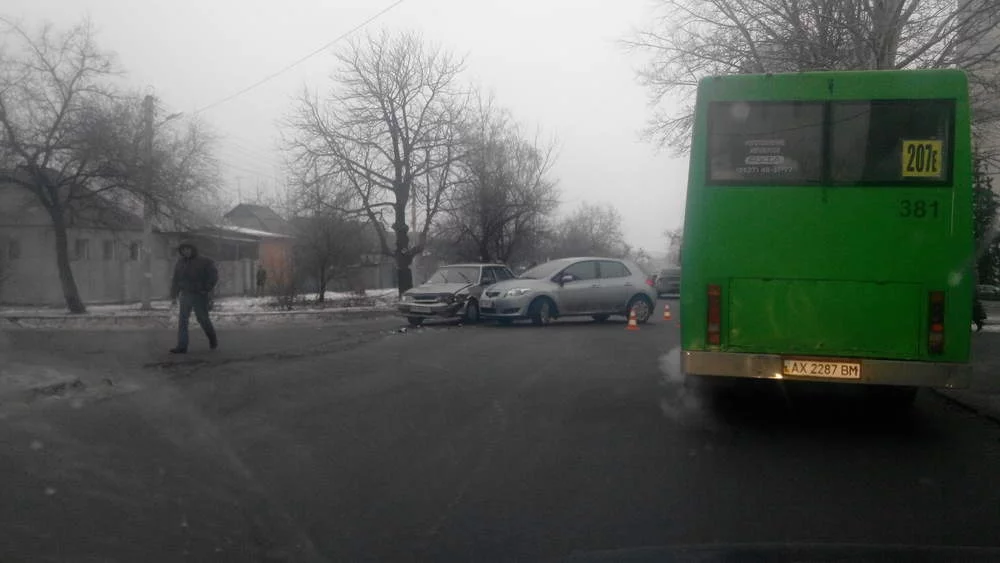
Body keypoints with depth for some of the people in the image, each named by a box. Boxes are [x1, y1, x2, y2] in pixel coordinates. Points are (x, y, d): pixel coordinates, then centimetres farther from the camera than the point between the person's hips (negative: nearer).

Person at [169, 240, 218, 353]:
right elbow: (176, 279, 15)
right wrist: (173, 293, 8)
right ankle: (181, 346, -6)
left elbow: (213, 275, -7)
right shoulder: (180, 262, 10)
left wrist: (207, 289, -17)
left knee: (203, 319, 4)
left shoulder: (204, 262, -5)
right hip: (185, 294, 4)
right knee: (182, 320, -4)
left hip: (200, 295, -4)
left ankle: (213, 339, 30)